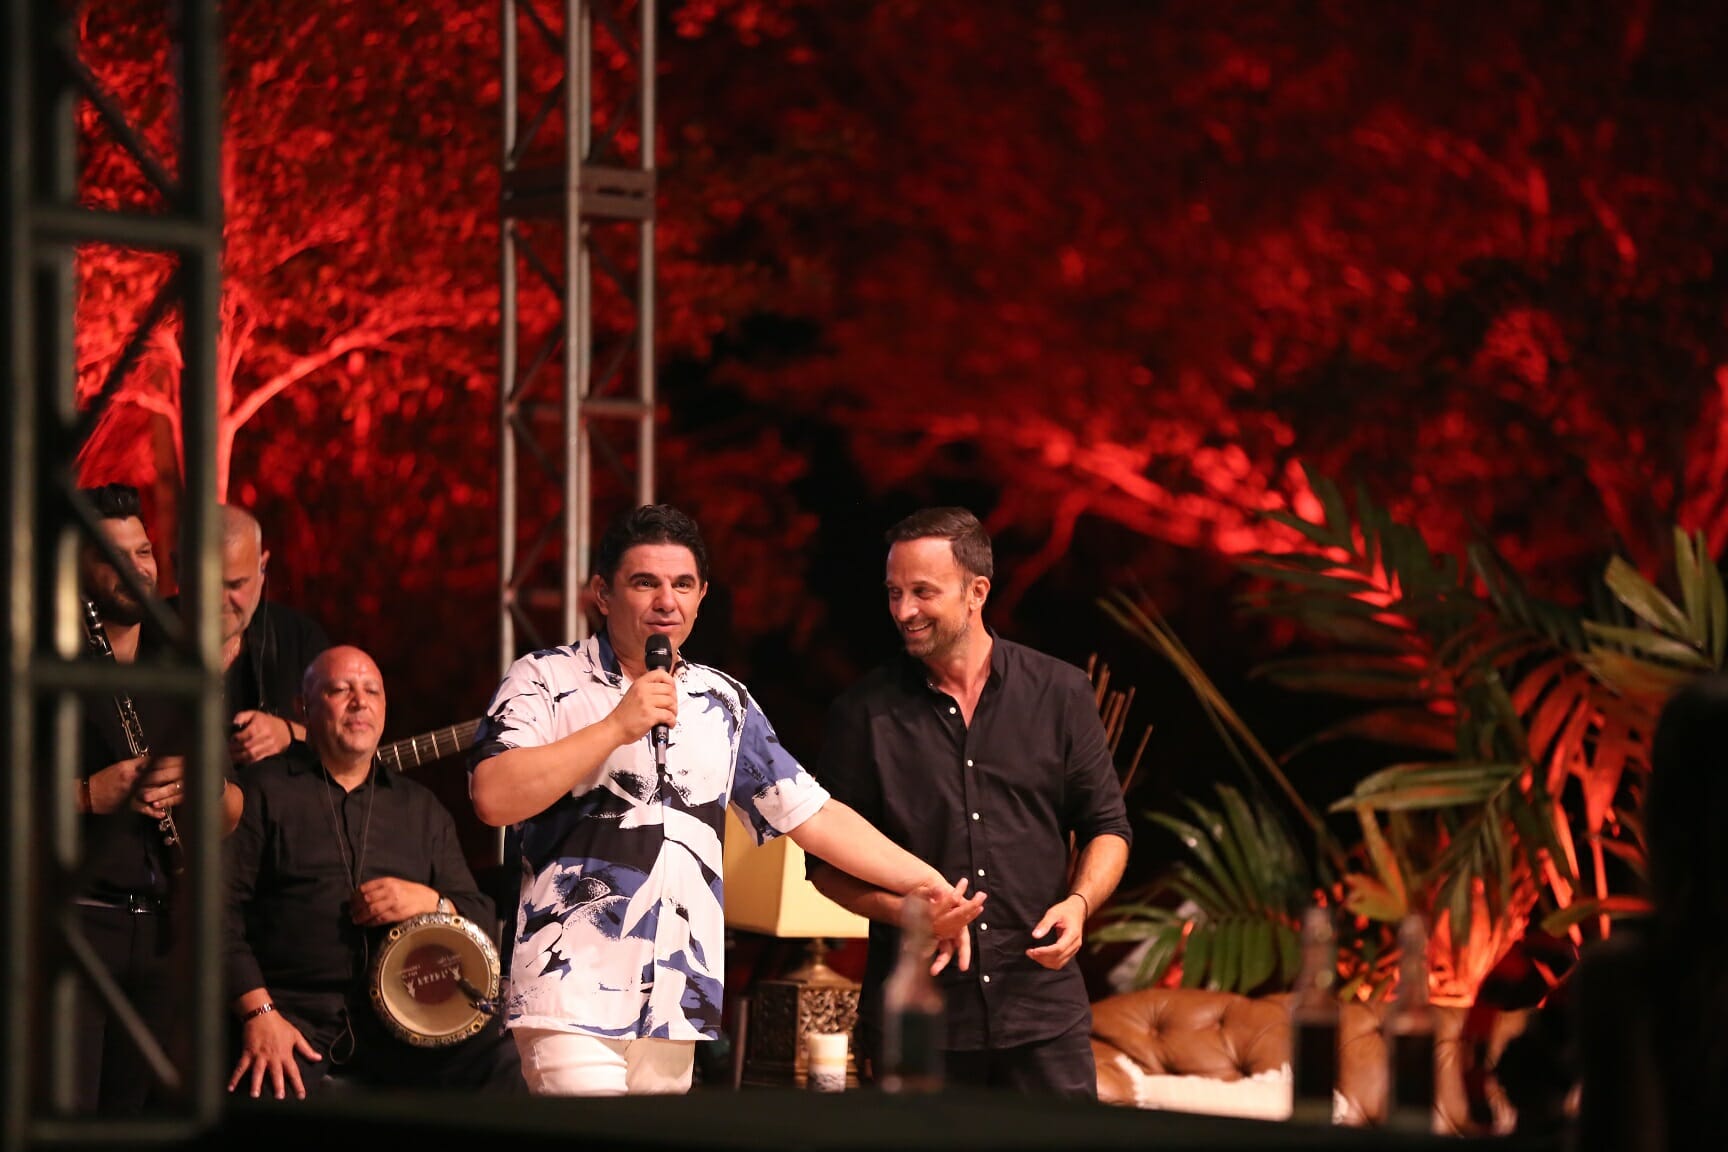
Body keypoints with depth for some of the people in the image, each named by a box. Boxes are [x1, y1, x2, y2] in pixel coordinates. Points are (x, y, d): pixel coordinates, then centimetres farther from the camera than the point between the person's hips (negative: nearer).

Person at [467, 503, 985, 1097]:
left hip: (678, 1004, 5)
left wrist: (924, 882, 9)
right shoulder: (545, 681, 1)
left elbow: (810, 813, 17)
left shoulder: (723, 703, 17)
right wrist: (618, 727, -14)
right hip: (573, 997, -5)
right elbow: (494, 797, -14)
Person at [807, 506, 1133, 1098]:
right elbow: (826, 861, 7)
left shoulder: (1061, 694, 7)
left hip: (1042, 1010, 0)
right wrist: (902, 911, -11)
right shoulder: (863, 712, 4)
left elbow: (1106, 826, 12)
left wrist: (1079, 902, -8)